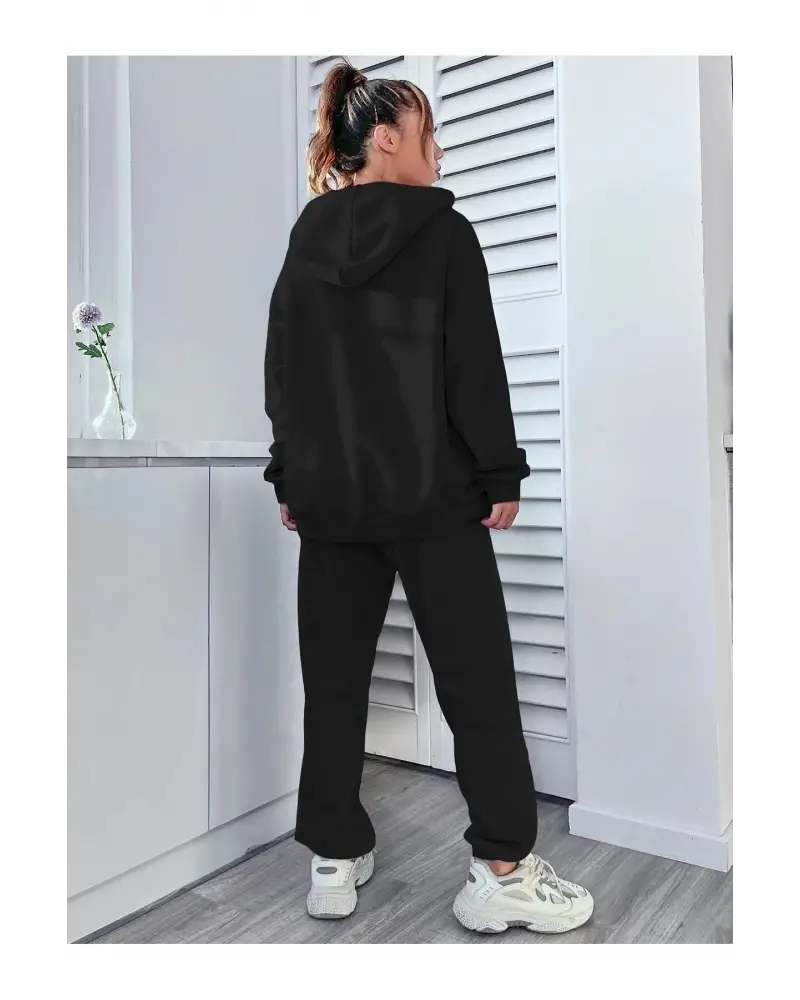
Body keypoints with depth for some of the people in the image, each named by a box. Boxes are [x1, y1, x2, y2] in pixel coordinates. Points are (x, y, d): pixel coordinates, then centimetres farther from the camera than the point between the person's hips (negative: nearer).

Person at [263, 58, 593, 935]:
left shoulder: (305, 243, 12)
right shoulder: (442, 230, -1)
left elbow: (282, 368, 11)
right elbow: (474, 364, -7)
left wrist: (291, 477, 15)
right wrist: (500, 472, -3)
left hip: (329, 494, 5)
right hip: (431, 493, -4)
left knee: (334, 679, 10)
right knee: (476, 678, 4)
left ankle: (334, 860, 19)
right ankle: (501, 871, 10)